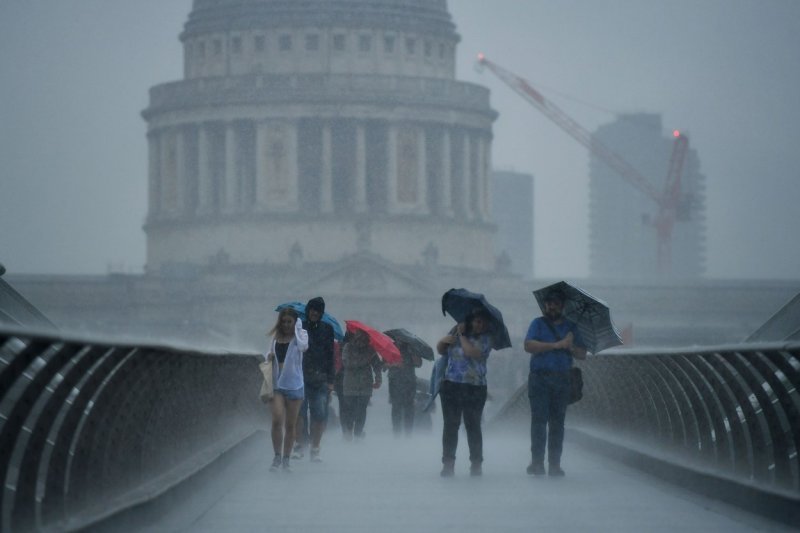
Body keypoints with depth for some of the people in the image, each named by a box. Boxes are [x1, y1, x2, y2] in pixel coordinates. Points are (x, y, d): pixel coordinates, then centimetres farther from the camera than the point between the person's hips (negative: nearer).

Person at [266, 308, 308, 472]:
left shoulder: (299, 336, -2)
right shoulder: (276, 338, 8)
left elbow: (303, 345, -25)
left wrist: (298, 326, -14)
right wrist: (269, 356, -1)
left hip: (294, 385, -1)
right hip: (276, 384, 1)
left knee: (290, 425, 7)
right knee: (277, 420, -15)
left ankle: (286, 460, 17)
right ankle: (277, 457, -6)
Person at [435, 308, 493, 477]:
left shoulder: (485, 338, -3)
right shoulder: (456, 331, 11)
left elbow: (472, 352, -21)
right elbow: (441, 350, 21)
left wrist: (462, 335, -9)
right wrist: (443, 341, -1)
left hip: (473, 388, -4)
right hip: (450, 385, 4)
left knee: (473, 426, -2)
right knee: (450, 425, 4)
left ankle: (476, 464, 5)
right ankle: (448, 463, 8)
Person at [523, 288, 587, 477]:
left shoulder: (570, 327, 15)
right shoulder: (538, 324, 8)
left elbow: (583, 354, 11)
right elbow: (529, 346, -9)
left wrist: (570, 347, -11)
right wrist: (556, 345, -13)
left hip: (562, 379, 3)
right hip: (540, 378, -2)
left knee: (557, 422, 1)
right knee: (539, 420, -9)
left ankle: (554, 465, 2)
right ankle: (537, 463, -10)